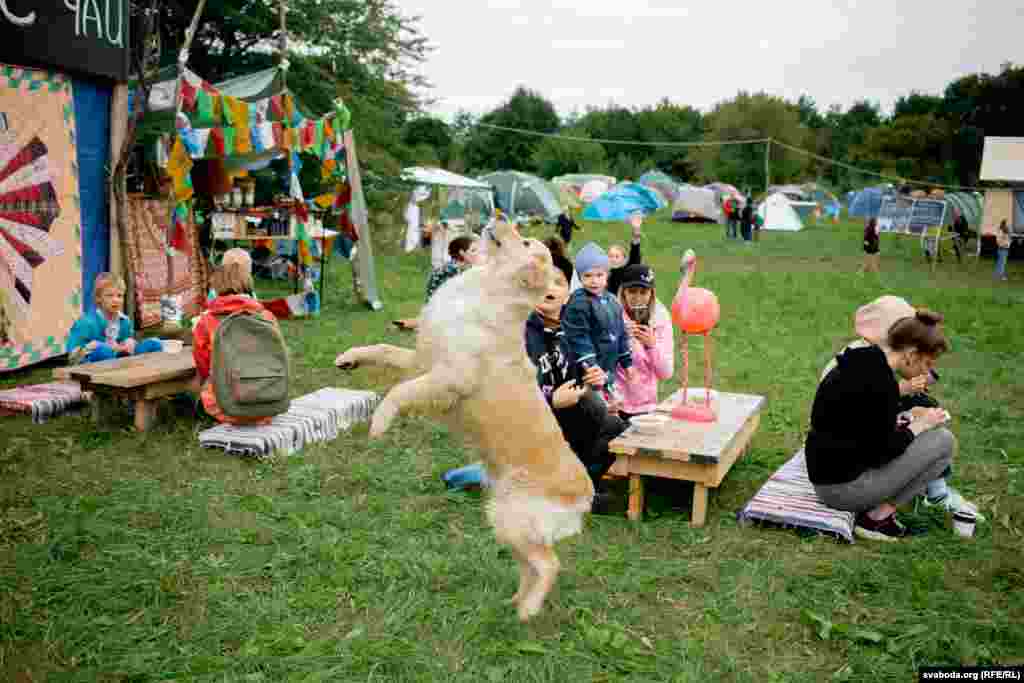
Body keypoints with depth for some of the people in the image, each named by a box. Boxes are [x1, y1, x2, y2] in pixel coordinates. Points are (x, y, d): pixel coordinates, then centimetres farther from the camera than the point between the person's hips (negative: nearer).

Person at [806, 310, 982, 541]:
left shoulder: (860, 364, 7)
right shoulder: (880, 381, -22)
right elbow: (881, 453, -17)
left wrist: (912, 421, 11)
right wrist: (920, 425, -3)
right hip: (844, 486, -10)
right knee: (943, 441, -5)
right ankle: (877, 517, -2)